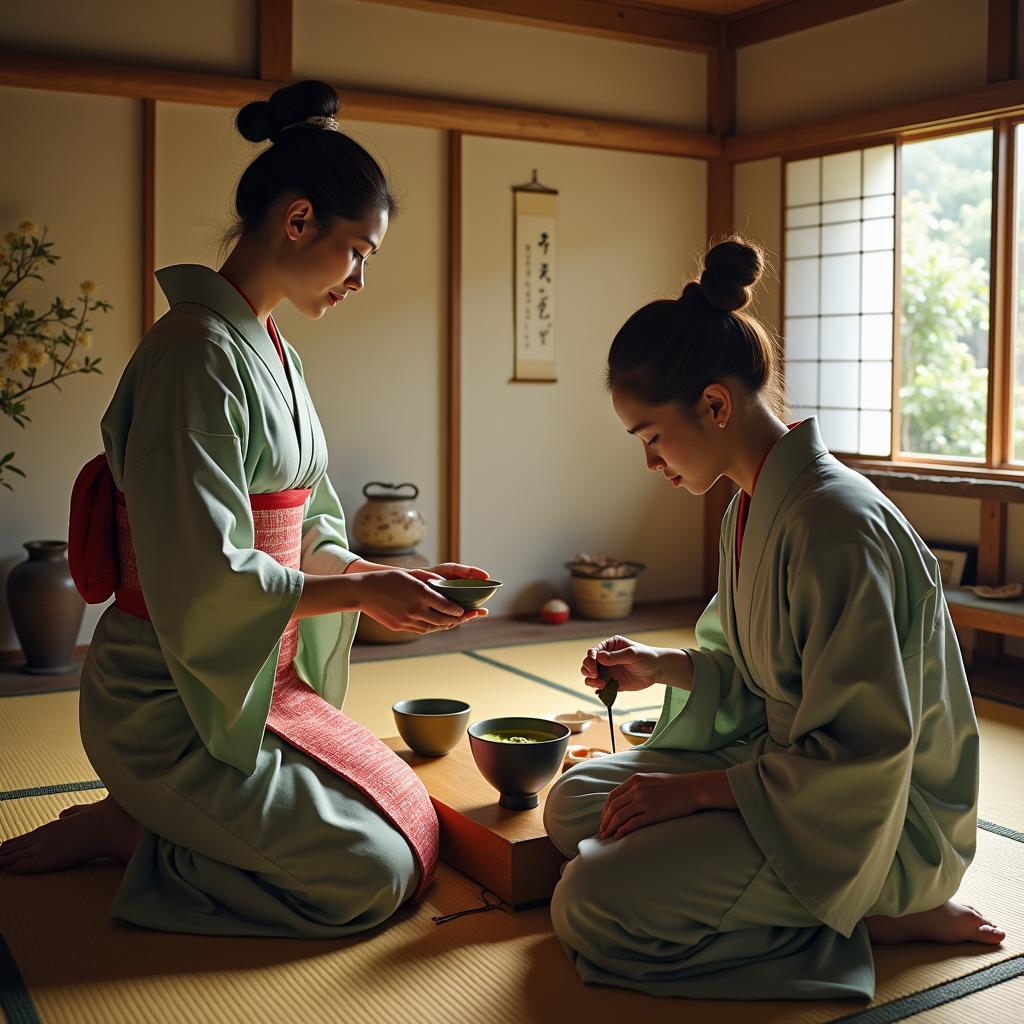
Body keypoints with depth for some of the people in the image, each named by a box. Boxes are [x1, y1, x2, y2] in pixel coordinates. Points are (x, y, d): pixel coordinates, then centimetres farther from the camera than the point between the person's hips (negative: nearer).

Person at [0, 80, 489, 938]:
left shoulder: (268, 351, 11)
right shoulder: (200, 352, -19)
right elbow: (205, 577, -24)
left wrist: (397, 578, 0)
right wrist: (362, 591, -16)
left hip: (255, 679, 9)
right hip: (174, 704, -9)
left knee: (411, 822, 9)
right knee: (375, 874, -11)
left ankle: (140, 818, 12)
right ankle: (119, 835, 1)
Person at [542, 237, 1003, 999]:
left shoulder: (835, 525, -26)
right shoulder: (751, 508, 5)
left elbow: (861, 752, -26)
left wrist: (697, 788, -21)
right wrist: (664, 667, 1)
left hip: (872, 815, -10)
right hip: (783, 759, 10)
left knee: (591, 907, -21)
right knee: (573, 804, 7)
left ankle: (875, 918, -5)